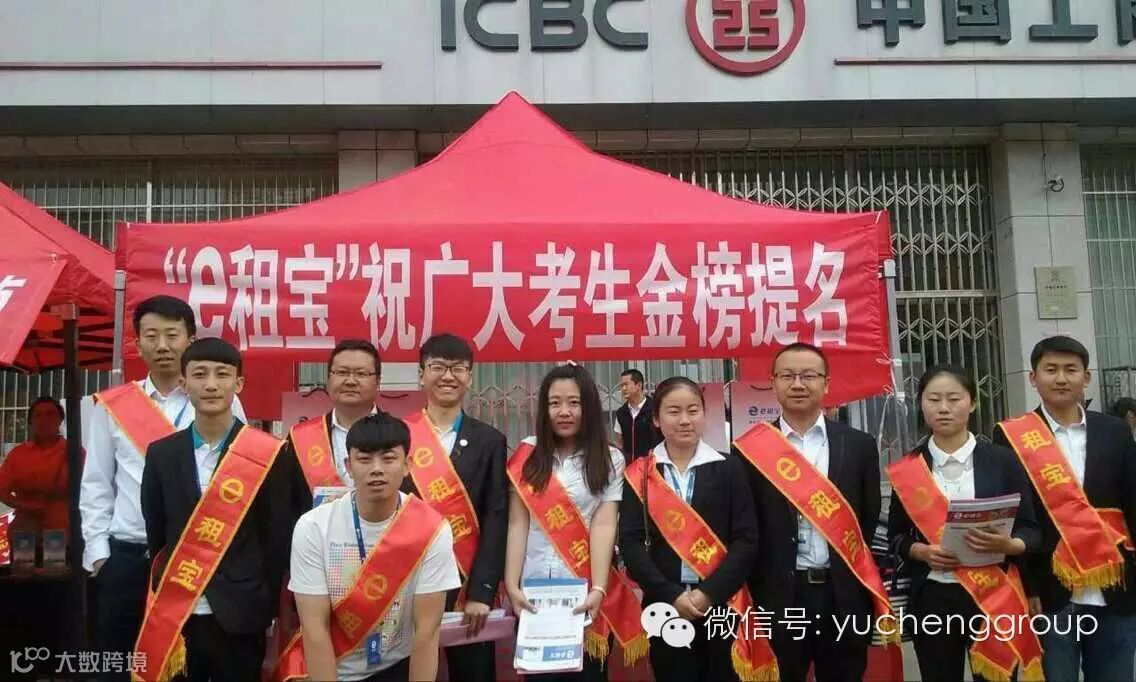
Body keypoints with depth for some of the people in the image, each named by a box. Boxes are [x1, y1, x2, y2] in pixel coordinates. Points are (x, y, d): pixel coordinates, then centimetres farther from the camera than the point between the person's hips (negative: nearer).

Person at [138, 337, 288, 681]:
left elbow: (276, 538, -3)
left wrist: (266, 608, -2)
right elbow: (155, 534, 9)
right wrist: (163, 598, 6)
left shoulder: (267, 454, -6)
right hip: (175, 614, 3)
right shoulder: (161, 453, 3)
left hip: (239, 615, -2)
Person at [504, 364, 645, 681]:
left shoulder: (610, 460, 1)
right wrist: (511, 585, -8)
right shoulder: (527, 456, 5)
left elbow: (604, 526, -7)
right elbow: (518, 524, 1)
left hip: (586, 592, -1)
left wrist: (598, 590, -18)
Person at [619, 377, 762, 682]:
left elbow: (746, 539, -3)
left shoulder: (729, 468, 1)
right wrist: (671, 595, -13)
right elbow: (631, 542, -3)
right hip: (664, 605, 0)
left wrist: (710, 593, -13)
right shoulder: (639, 474, 2)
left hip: (723, 603, 0)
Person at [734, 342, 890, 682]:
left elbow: (870, 520, 7)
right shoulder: (753, 449, 0)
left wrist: (868, 591, 3)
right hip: (778, 597, -1)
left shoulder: (859, 445, 5)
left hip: (845, 598, 2)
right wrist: (755, 595, -4)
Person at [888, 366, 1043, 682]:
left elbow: (1031, 530, 1)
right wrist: (922, 551, -12)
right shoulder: (908, 468, 2)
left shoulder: (1002, 460, 1)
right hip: (932, 599, 1)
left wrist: (1008, 545, -20)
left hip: (994, 598, -1)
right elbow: (896, 535, 7)